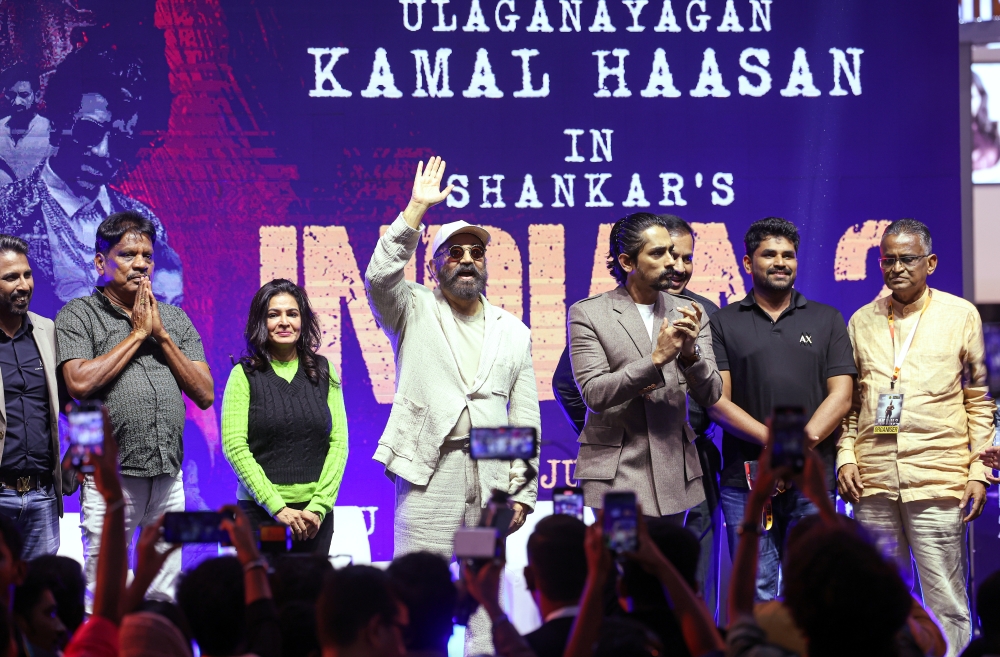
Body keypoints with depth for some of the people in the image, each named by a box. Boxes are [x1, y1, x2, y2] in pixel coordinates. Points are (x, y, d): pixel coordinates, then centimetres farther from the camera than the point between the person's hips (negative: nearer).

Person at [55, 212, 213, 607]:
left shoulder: (175, 319, 15)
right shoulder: (78, 316, 2)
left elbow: (205, 395, 8)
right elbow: (80, 383, -14)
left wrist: (161, 335, 0)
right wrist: (137, 333, -6)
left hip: (169, 479, 4)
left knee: (165, 598, 6)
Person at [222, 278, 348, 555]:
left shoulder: (323, 371, 8)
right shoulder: (245, 374, 0)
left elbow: (339, 442, 4)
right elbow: (234, 446, -7)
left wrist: (319, 506, -8)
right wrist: (277, 508, -13)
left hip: (316, 512, 2)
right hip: (260, 509, -2)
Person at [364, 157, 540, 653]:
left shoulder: (513, 332, 17)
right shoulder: (413, 311, 10)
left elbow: (525, 417, 14)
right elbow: (380, 277, -12)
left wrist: (522, 492, 6)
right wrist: (416, 210, -14)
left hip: (492, 473, 3)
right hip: (430, 469, -3)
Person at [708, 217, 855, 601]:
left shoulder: (827, 320, 12)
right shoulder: (724, 323, 9)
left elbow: (841, 396, 4)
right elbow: (717, 401, -1)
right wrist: (773, 439, -13)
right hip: (745, 481, -1)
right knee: (756, 595, -1)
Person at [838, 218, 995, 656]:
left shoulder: (961, 315, 4)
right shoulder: (862, 321, 11)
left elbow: (980, 400, 5)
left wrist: (979, 472, -1)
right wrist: (845, 457, 4)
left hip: (938, 482, -3)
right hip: (872, 481, 3)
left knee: (947, 603, -3)